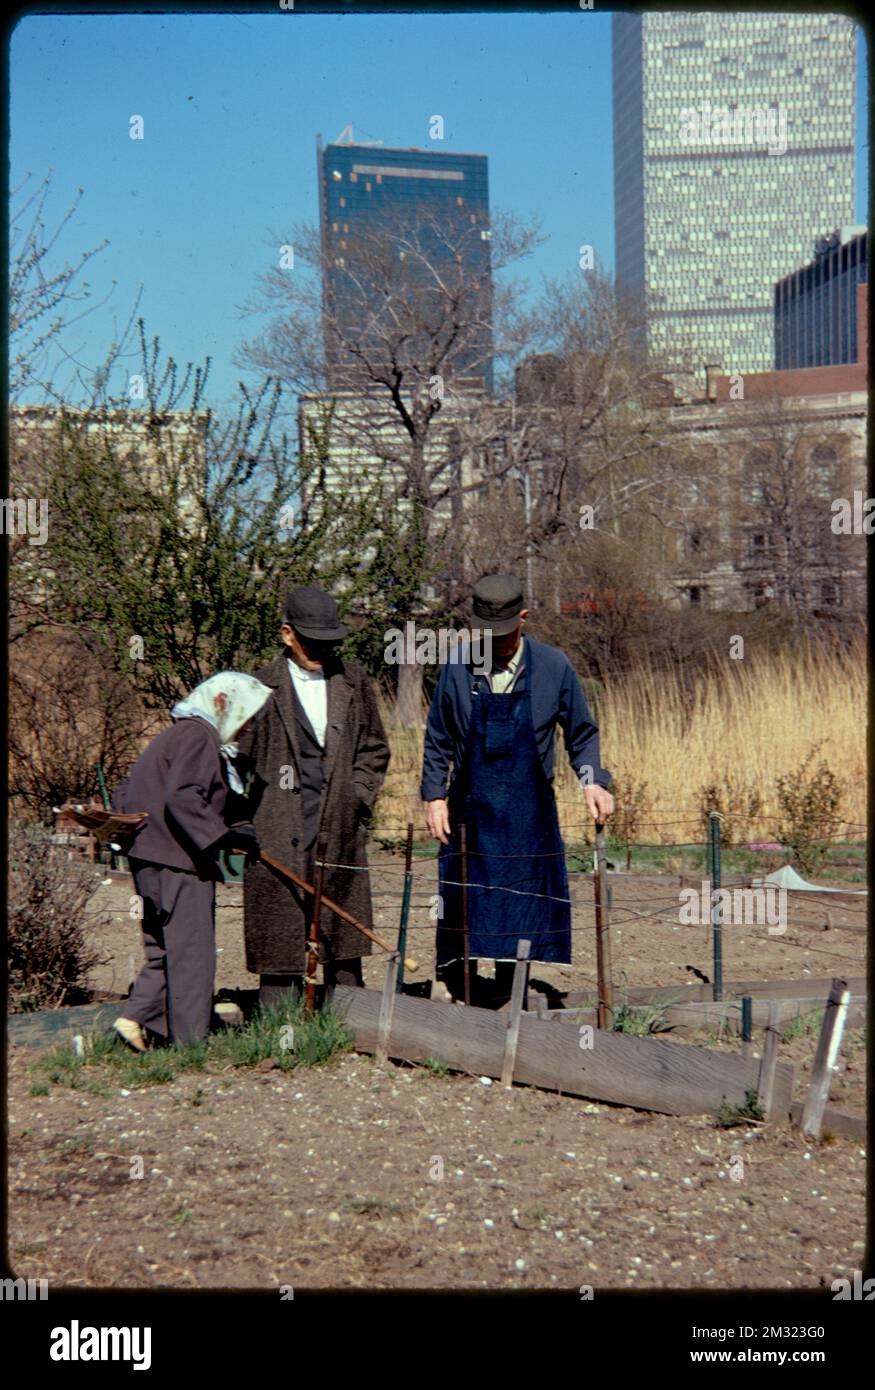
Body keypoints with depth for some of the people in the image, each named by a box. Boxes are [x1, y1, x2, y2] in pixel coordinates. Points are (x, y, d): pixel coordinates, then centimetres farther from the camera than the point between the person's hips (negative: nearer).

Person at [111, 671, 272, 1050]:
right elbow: (183, 796, -26)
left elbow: (124, 797, 21)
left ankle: (134, 1016, 6)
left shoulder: (175, 735, 20)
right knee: (191, 952, -4)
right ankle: (189, 1042, -1)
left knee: (165, 949, 15)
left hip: (150, 861, 10)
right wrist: (222, 836, -26)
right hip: (177, 862, -10)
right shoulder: (199, 736, -10)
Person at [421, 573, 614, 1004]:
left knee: (522, 910, 4)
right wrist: (434, 796, 0)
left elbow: (582, 734, 6)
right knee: (463, 913, 2)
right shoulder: (458, 668, -1)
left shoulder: (553, 666, -2)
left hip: (529, 815, 0)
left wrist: (592, 781, -8)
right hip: (470, 811, 0)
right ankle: (459, 1000, 14)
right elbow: (438, 741, 8)